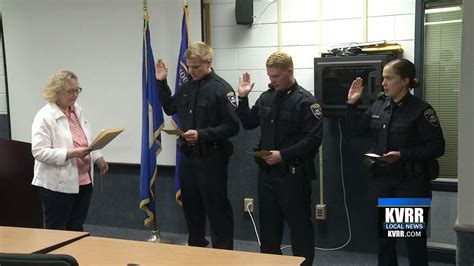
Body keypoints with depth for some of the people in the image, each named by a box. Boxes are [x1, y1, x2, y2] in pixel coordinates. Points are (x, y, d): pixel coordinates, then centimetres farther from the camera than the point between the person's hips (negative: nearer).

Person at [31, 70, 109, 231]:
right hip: (58, 184, -7)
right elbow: (39, 151, -19)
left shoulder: (78, 111, 11)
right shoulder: (44, 117, -13)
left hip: (83, 181, 7)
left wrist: (97, 157, 9)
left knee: (76, 229, 13)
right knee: (55, 232, 3)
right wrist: (70, 153, -25)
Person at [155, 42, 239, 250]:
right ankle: (195, 250, 34)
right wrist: (161, 82, 12)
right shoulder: (187, 87, 9)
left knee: (217, 209, 1)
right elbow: (169, 108, 23)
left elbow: (232, 126, -17)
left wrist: (202, 134, -25)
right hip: (187, 157, 7)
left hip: (211, 159, -7)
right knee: (191, 207, 18)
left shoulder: (221, 89, -13)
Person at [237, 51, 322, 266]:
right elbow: (248, 123, 17)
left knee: (299, 224, 4)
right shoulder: (266, 97, 8)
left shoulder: (305, 101, -12)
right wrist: (242, 98, 5)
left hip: (293, 174, -6)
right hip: (266, 172, 7)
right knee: (268, 224, 17)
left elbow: (313, 139, -18)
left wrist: (283, 155, -21)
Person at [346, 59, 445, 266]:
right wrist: (352, 103, 3)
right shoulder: (379, 105, 4)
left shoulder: (421, 109, -14)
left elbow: (437, 147, -15)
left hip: (411, 183, -5)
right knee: (383, 235, 16)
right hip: (382, 180, 6)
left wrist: (402, 155, -23)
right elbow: (358, 128, 15)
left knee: (414, 239, 6)